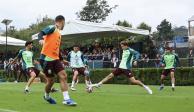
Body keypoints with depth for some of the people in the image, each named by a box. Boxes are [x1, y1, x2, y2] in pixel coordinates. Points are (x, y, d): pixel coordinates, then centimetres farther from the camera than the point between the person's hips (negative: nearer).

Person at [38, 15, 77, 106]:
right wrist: (41, 39, -44)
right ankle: (47, 96, 27)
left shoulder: (58, 33, 19)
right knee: (51, 80, 0)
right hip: (46, 58, -8)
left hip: (55, 59, 8)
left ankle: (66, 99, -5)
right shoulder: (52, 28, -5)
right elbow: (41, 33, -22)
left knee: (63, 76, -6)